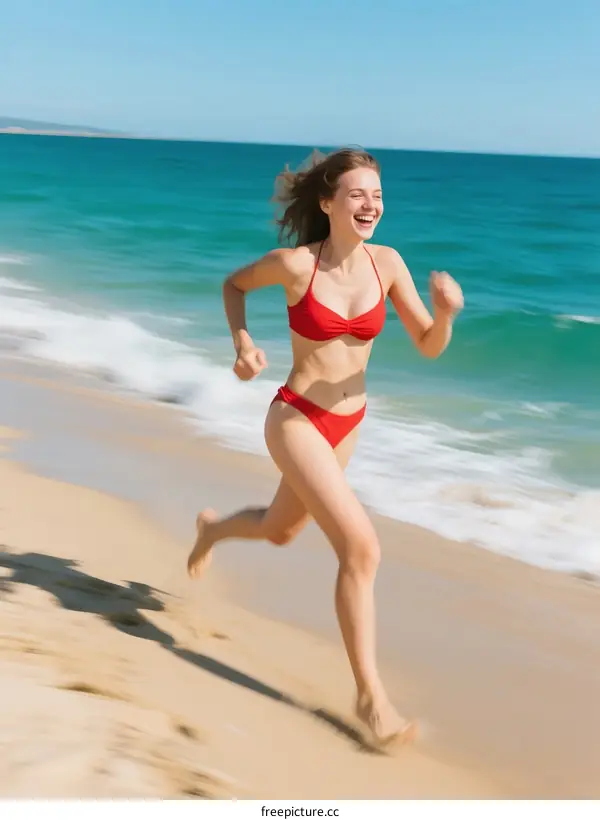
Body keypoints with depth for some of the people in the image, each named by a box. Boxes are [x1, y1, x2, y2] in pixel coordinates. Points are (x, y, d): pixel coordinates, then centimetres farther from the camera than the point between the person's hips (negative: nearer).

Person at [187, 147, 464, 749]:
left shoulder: (387, 263, -6)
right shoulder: (294, 263, -16)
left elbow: (429, 347, -5)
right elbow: (234, 283, 4)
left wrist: (445, 312, -26)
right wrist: (242, 343, -10)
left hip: (346, 424, 6)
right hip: (295, 419, -6)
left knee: (280, 532, 27)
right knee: (361, 548, -18)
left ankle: (213, 527, 62)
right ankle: (370, 696, -5)